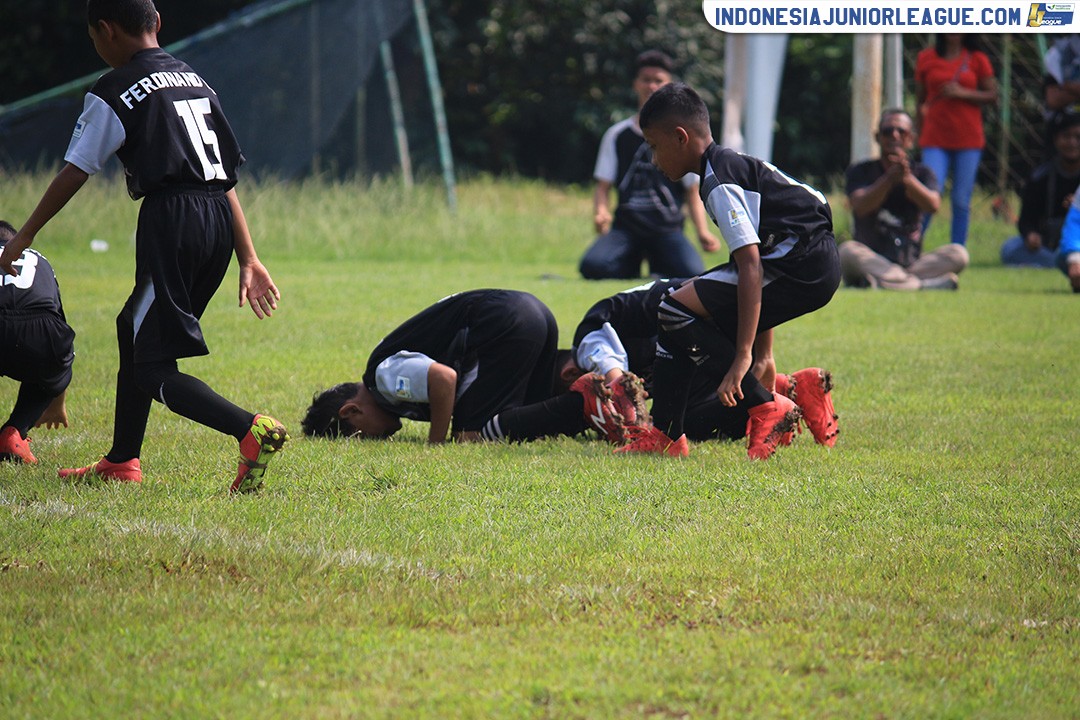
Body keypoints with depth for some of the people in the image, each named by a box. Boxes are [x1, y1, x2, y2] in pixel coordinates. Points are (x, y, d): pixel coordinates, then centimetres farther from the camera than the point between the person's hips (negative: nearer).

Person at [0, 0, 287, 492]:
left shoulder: (114, 92, 0)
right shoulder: (196, 82, 20)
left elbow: (73, 174, 2)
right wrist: (249, 261, 18)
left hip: (171, 219, -8)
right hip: (220, 220, 8)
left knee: (154, 369, -7)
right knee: (133, 330, 25)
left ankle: (251, 430, -29)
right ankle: (122, 461, 31)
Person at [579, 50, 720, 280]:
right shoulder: (617, 135, 14)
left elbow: (693, 191, 9)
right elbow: (603, 185, 11)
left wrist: (703, 231, -7)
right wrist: (601, 212, -11)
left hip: (667, 230, -1)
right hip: (625, 227, 1)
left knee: (693, 273, -31)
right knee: (592, 266, -30)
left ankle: (660, 270, 2)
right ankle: (631, 268, 1)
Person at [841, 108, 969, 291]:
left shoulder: (922, 173, 10)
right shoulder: (861, 171, 7)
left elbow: (933, 206, -13)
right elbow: (861, 207, -15)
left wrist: (907, 179, -31)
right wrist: (890, 178, -29)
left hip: (911, 261, 2)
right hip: (871, 260, -2)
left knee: (958, 253, -23)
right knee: (848, 250, -34)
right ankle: (925, 284, -37)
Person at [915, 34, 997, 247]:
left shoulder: (977, 59, 7)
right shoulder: (926, 59, 8)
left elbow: (992, 94, 4)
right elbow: (920, 100, 11)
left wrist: (963, 93, -11)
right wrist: (920, 136, 8)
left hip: (968, 140, 1)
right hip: (935, 140, -1)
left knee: (961, 201, 0)